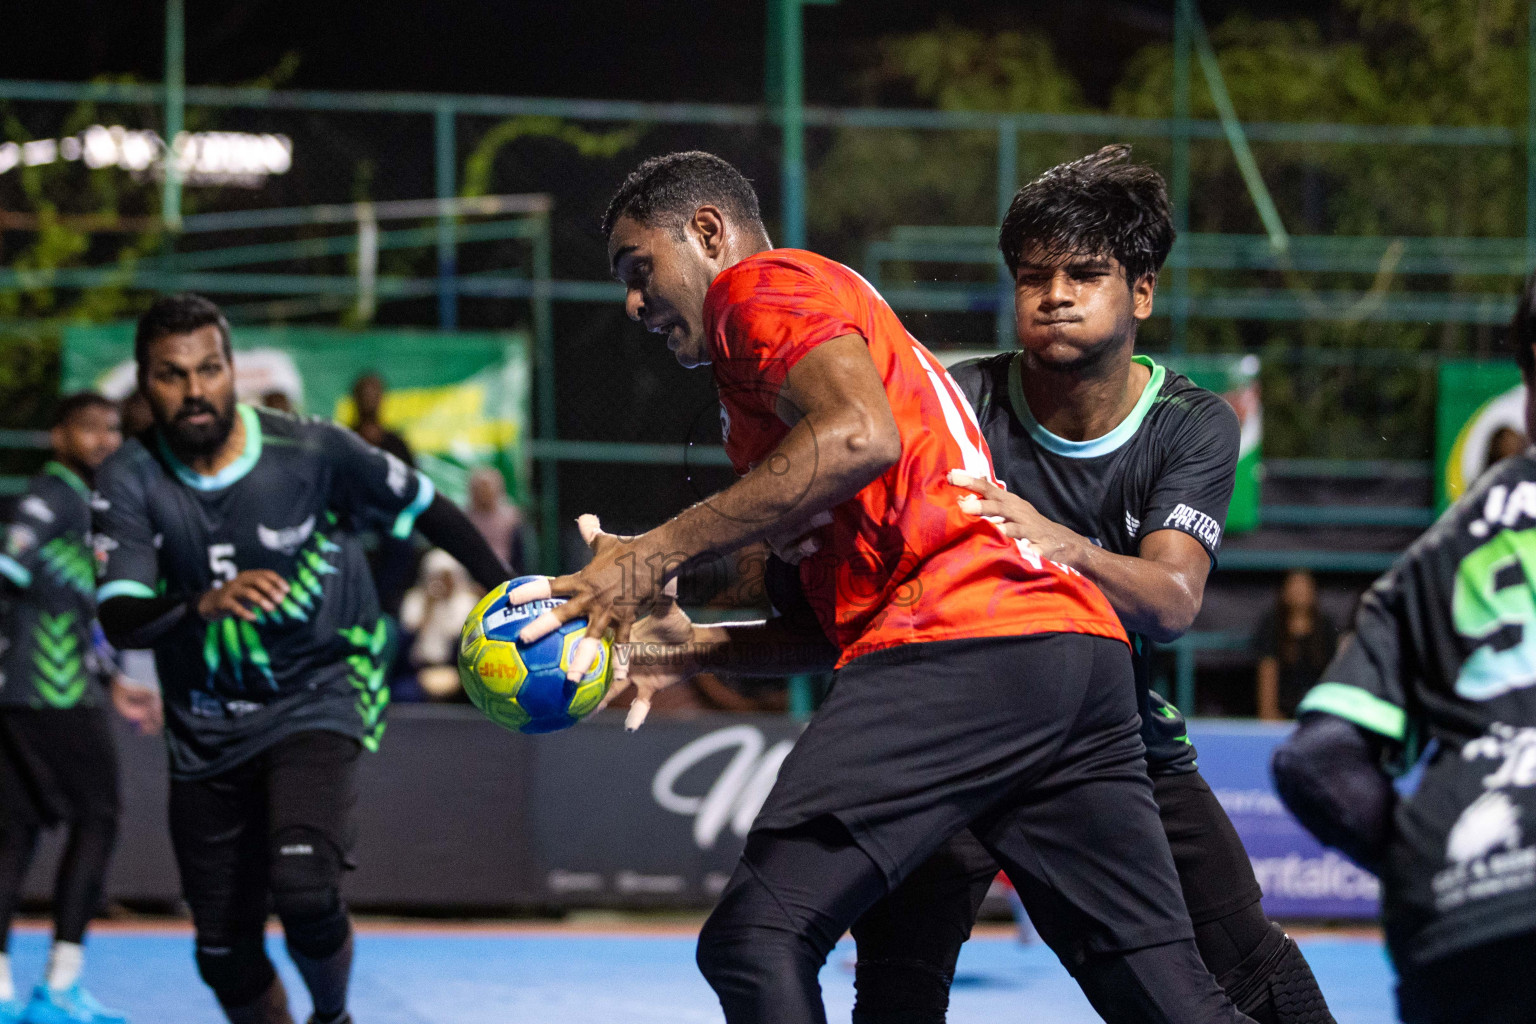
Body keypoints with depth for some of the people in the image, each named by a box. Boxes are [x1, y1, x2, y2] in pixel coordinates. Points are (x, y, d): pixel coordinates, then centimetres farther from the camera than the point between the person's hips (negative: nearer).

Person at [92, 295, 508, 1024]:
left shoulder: (313, 452, -14)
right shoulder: (131, 482, -11)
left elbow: (427, 511, 0)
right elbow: (119, 619, -22)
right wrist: (205, 604, -41)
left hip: (318, 698, -3)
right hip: (209, 731, 3)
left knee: (305, 890, -25)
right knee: (224, 955, 6)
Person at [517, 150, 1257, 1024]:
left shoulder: (766, 284, 7)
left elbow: (859, 437, -16)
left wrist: (657, 554, -12)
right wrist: (695, 649, 19)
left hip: (964, 642, -10)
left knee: (755, 945, -12)